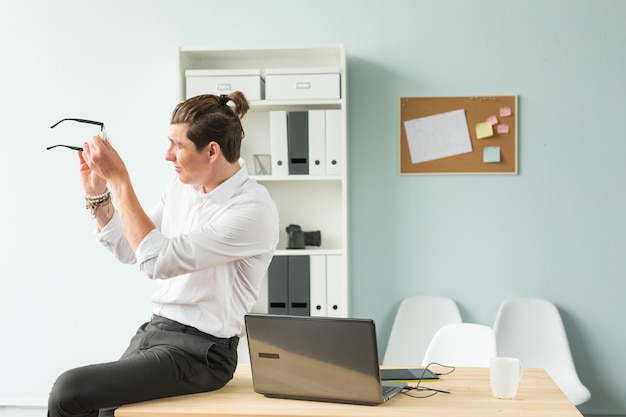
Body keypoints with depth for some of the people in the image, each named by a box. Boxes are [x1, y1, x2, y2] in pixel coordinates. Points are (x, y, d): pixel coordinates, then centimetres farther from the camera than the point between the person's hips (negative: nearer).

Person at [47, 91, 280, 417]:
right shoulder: (183, 184, 6)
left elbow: (157, 260, -25)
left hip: (199, 351, -7)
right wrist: (96, 190, 1)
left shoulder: (254, 210, -20)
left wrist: (119, 179, -21)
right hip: (154, 330, 8)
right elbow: (127, 249, 14)